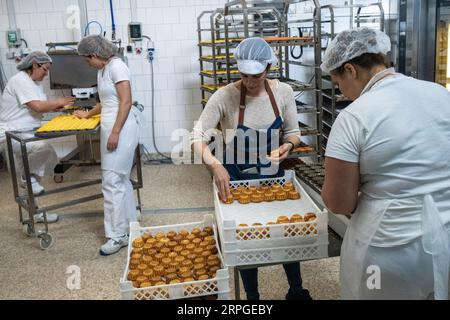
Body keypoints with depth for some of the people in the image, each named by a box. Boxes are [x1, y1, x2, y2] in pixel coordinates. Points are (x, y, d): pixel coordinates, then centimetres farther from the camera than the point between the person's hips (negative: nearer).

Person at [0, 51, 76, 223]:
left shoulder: (35, 82, 14)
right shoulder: (20, 81, -17)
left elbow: (41, 107, 12)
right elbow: (37, 107, -25)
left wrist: (58, 107, -5)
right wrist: (58, 102, -12)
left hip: (27, 133, 11)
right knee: (44, 148, -36)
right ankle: (29, 176, -6)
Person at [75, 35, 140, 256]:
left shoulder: (116, 67, -11)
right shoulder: (103, 71, 17)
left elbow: (126, 102, -17)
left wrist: (115, 133, -20)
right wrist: (88, 115, 42)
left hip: (120, 130, -9)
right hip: (110, 129, 10)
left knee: (112, 182, -7)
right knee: (120, 180, 14)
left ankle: (118, 235, 1)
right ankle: (130, 225, 26)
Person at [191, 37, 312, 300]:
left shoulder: (283, 92, -9)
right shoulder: (225, 96, -18)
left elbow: (293, 132, 1)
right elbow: (198, 136, -19)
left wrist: (288, 145, -22)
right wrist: (215, 165, -36)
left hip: (274, 176, 3)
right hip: (236, 179, -3)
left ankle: (297, 291, 40)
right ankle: (252, 297, 34)